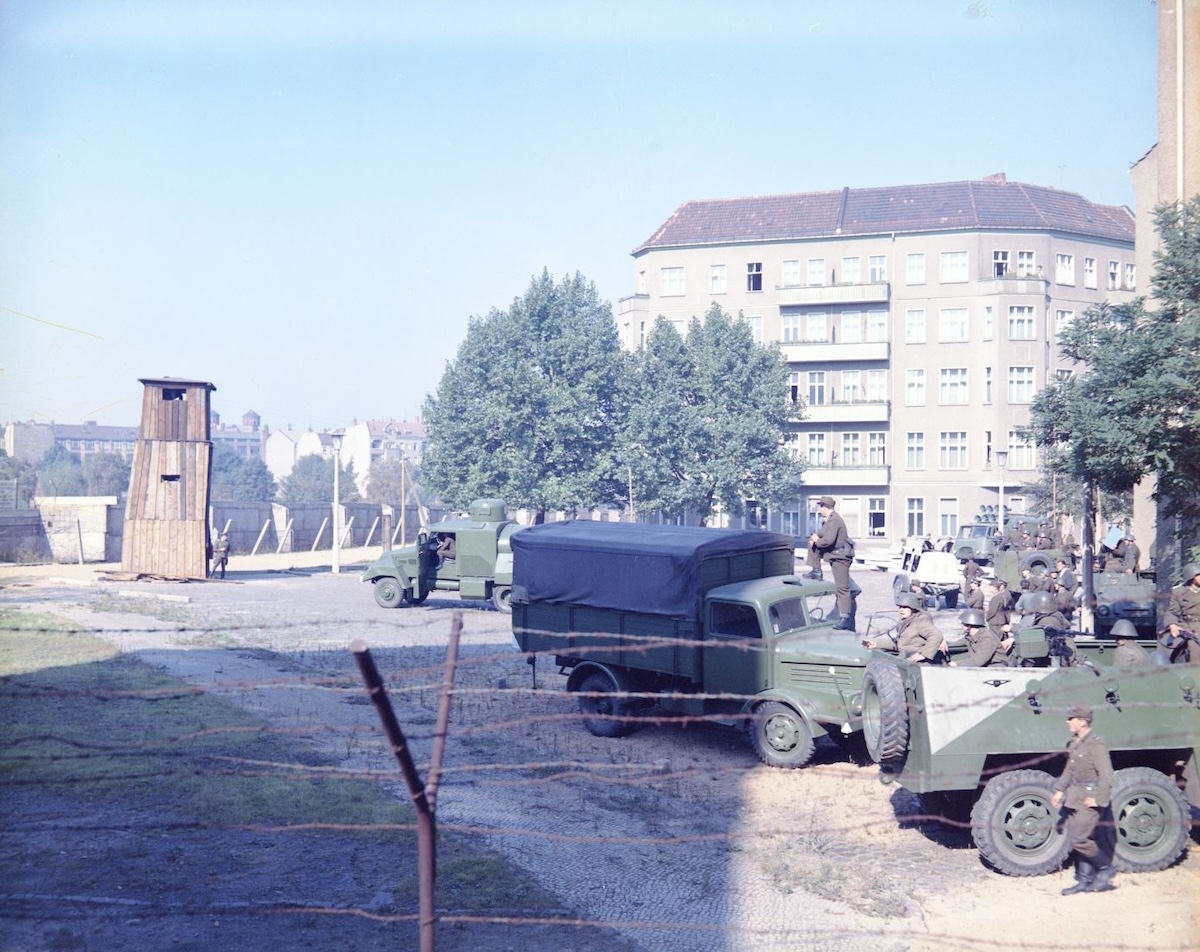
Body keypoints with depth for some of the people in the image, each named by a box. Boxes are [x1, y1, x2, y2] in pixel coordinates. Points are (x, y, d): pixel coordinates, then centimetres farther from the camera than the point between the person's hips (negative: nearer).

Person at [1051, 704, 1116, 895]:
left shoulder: (1097, 746, -15)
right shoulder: (1074, 744, 11)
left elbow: (1106, 776, -19)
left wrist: (1097, 798, -24)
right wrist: (1059, 791, 18)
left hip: (1090, 800, -9)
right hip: (1075, 798, 9)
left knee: (1079, 839, -10)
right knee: (1076, 839, 10)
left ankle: (1105, 868, 10)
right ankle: (1084, 881, 19)